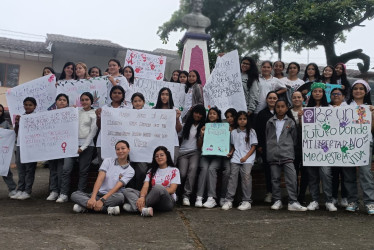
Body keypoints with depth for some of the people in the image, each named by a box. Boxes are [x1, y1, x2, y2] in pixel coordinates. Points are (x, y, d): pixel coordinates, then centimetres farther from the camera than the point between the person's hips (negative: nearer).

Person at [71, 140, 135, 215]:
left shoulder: (130, 171, 0)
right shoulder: (108, 161, 6)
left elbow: (117, 187, -13)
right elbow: (100, 179, -7)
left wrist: (102, 200, -26)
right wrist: (93, 198, -23)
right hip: (99, 194, 3)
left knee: (120, 196, -38)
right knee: (75, 194, -22)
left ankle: (84, 206, -30)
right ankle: (107, 208, -35)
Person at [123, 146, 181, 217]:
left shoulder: (174, 171, 8)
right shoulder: (151, 171, 18)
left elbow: (172, 190, -4)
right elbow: (145, 187, 2)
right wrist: (142, 197, -21)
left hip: (167, 201, -4)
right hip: (153, 201, 4)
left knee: (158, 187, -37)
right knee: (127, 191, -13)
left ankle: (137, 207, -27)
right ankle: (143, 208, -40)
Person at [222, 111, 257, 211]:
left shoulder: (251, 131, 7)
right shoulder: (234, 132, 15)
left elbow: (253, 146, 2)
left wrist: (246, 157, -9)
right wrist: (231, 152, 1)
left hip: (248, 158, -2)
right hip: (236, 158, 2)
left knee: (246, 176, -16)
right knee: (233, 175, -10)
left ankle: (246, 201, -10)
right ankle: (228, 200, -9)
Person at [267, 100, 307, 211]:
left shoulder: (290, 122, 9)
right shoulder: (270, 122, 12)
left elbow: (294, 137, 13)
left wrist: (290, 149, 9)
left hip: (287, 154, -1)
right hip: (273, 155, 2)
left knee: (292, 178, -11)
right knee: (275, 178, 5)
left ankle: (293, 202, -7)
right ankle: (277, 201, 15)